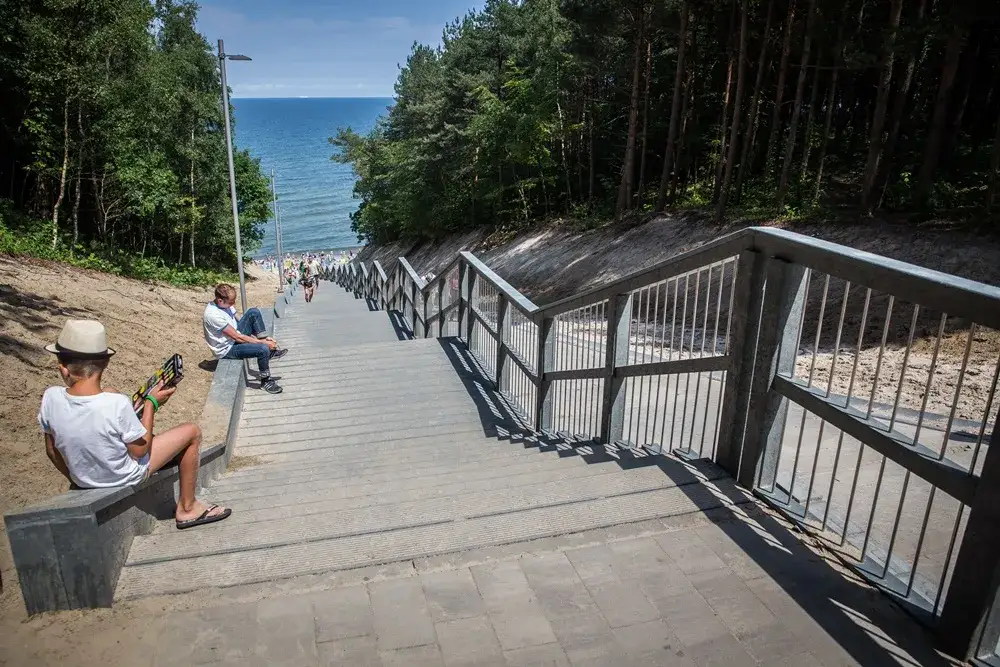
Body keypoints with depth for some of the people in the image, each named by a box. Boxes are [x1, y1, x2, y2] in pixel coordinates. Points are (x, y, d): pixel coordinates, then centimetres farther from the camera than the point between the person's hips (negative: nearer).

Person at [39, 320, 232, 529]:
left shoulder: (51, 397, -20)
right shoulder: (117, 404, -34)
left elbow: (52, 451, -4)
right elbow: (139, 450, -18)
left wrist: (77, 479, 14)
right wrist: (151, 403, -10)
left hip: (82, 479, 5)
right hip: (125, 478, -5)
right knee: (192, 432, 8)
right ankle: (187, 508, 19)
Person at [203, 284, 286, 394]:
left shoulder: (224, 304, -3)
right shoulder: (213, 314, -29)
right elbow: (237, 337, -26)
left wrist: (263, 339, -2)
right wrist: (262, 342, -22)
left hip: (235, 337, 9)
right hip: (226, 350, -9)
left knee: (254, 312, -7)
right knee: (263, 349, -28)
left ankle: (270, 351, -5)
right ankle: (265, 381, -3)